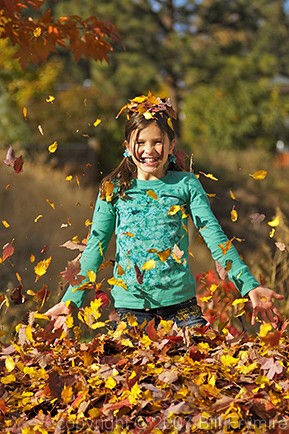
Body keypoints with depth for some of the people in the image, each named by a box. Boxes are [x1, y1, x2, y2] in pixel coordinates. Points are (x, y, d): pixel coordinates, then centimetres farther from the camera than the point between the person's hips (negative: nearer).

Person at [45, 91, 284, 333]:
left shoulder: (186, 185, 2)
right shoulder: (114, 189, 4)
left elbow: (215, 237, -4)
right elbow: (94, 249, 6)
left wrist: (250, 287, -14)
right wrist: (71, 300, 0)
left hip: (180, 301, 0)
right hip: (131, 304, 0)